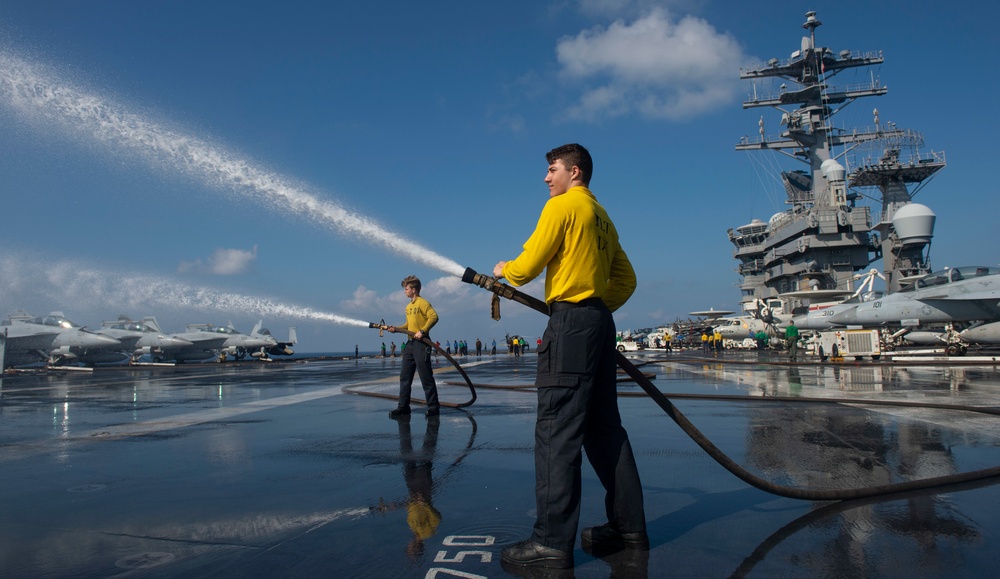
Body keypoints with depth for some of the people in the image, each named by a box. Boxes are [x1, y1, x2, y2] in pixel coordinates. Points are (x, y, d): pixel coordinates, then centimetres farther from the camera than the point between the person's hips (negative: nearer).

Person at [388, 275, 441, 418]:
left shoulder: (423, 303, -9)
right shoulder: (408, 306, 18)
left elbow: (434, 317, -21)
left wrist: (422, 331, -24)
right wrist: (396, 329, 9)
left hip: (421, 343, -9)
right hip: (410, 344, 9)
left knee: (426, 377, -5)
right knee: (405, 376, 8)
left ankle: (433, 407, 2)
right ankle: (403, 406, 14)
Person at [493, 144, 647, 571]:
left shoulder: (562, 205, -3)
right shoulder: (602, 217, 23)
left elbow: (528, 267, -6)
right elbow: (626, 279, 22)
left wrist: (504, 270, 14)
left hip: (571, 324, -9)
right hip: (600, 321, 9)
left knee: (556, 431, -10)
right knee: (604, 429, 12)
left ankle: (553, 542, -8)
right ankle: (629, 527, 18)